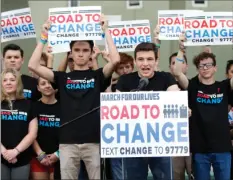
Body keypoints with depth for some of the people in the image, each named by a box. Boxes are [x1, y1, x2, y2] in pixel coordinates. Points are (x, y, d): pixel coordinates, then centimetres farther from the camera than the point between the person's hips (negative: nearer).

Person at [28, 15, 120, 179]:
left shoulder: (98, 76, 6)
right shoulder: (63, 78, 9)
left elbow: (115, 60, -12)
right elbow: (33, 66, 0)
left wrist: (106, 31, -6)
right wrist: (44, 38, 1)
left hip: (94, 141, -1)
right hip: (68, 142, 1)